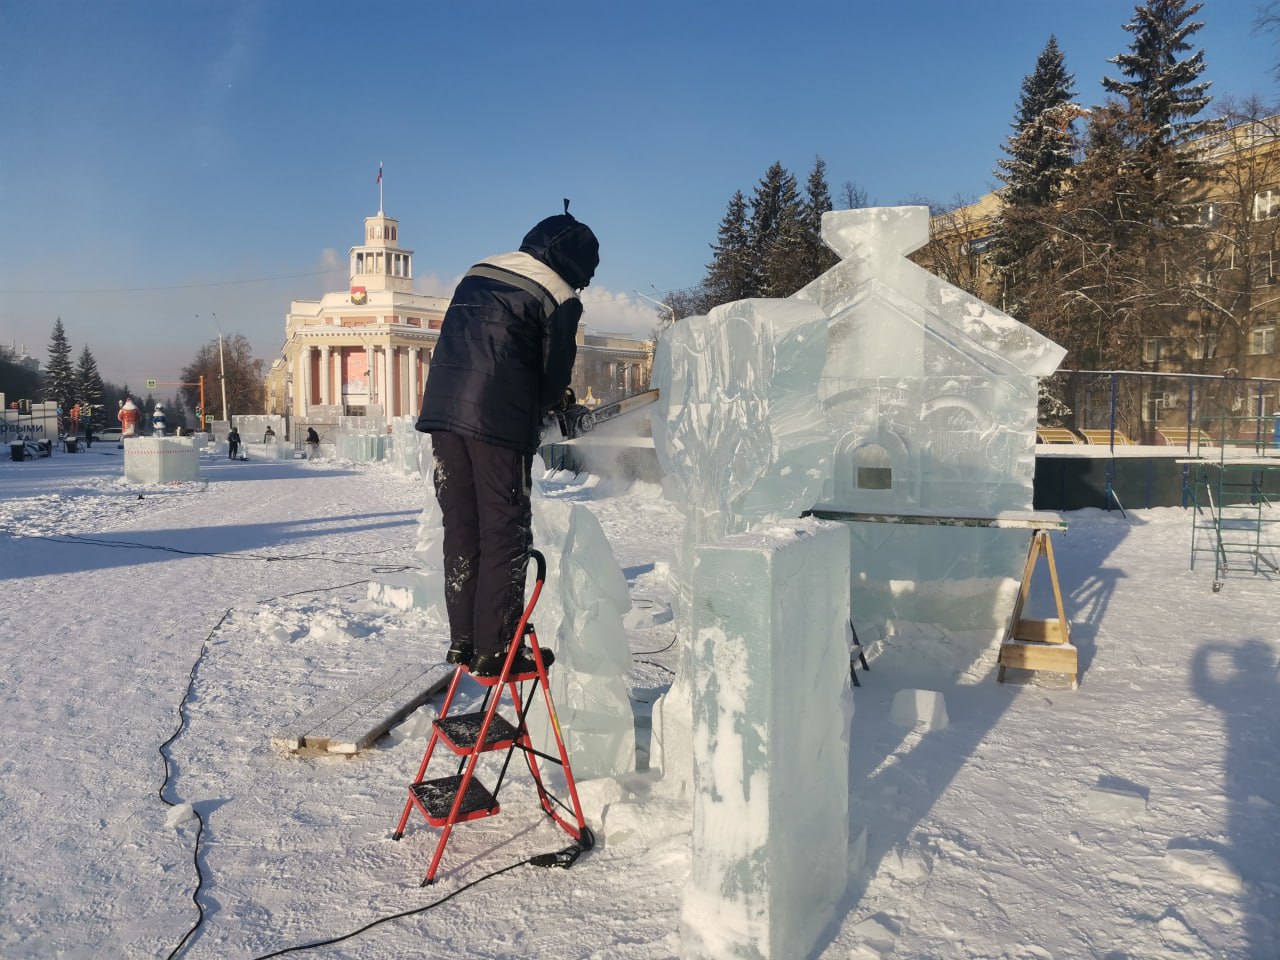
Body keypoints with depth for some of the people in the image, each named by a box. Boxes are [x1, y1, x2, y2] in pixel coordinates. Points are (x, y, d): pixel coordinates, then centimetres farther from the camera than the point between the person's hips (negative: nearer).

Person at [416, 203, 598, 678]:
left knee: (461, 529, 12)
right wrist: (534, 415, 22)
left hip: (442, 409, 7)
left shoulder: (479, 273, 20)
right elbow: (554, 376, 2)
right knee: (505, 535, 1)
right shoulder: (559, 298, 0)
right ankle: (494, 650, 2)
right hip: (500, 421, -6)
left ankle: (463, 640, 18)